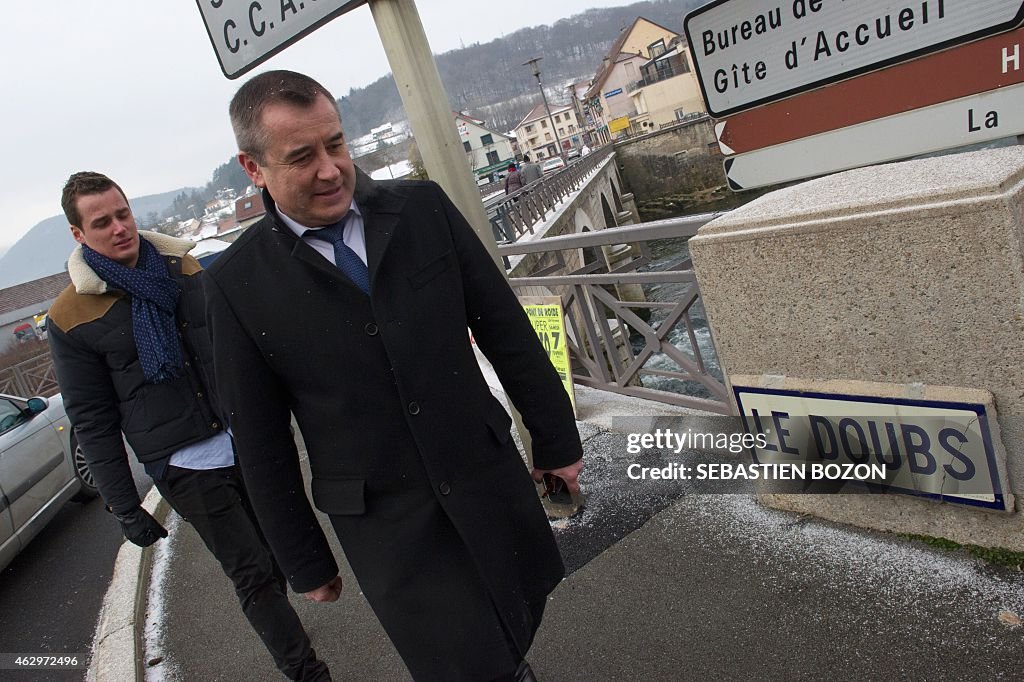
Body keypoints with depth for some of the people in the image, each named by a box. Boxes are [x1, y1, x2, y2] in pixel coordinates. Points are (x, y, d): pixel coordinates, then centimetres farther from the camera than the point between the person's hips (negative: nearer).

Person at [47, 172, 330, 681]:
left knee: (276, 563, 13)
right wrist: (124, 508, -2)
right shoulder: (71, 316, -5)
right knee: (254, 578, 0)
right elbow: (92, 422, -3)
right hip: (185, 469, -4)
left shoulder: (182, 265, 6)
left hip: (249, 443, 4)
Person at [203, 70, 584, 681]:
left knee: (521, 627, 17)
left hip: (488, 476, 2)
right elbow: (261, 440, -1)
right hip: (384, 526, -2)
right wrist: (305, 562, 6)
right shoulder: (237, 284, -8)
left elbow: (504, 326, 1)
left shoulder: (424, 207, -4)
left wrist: (556, 439, 5)